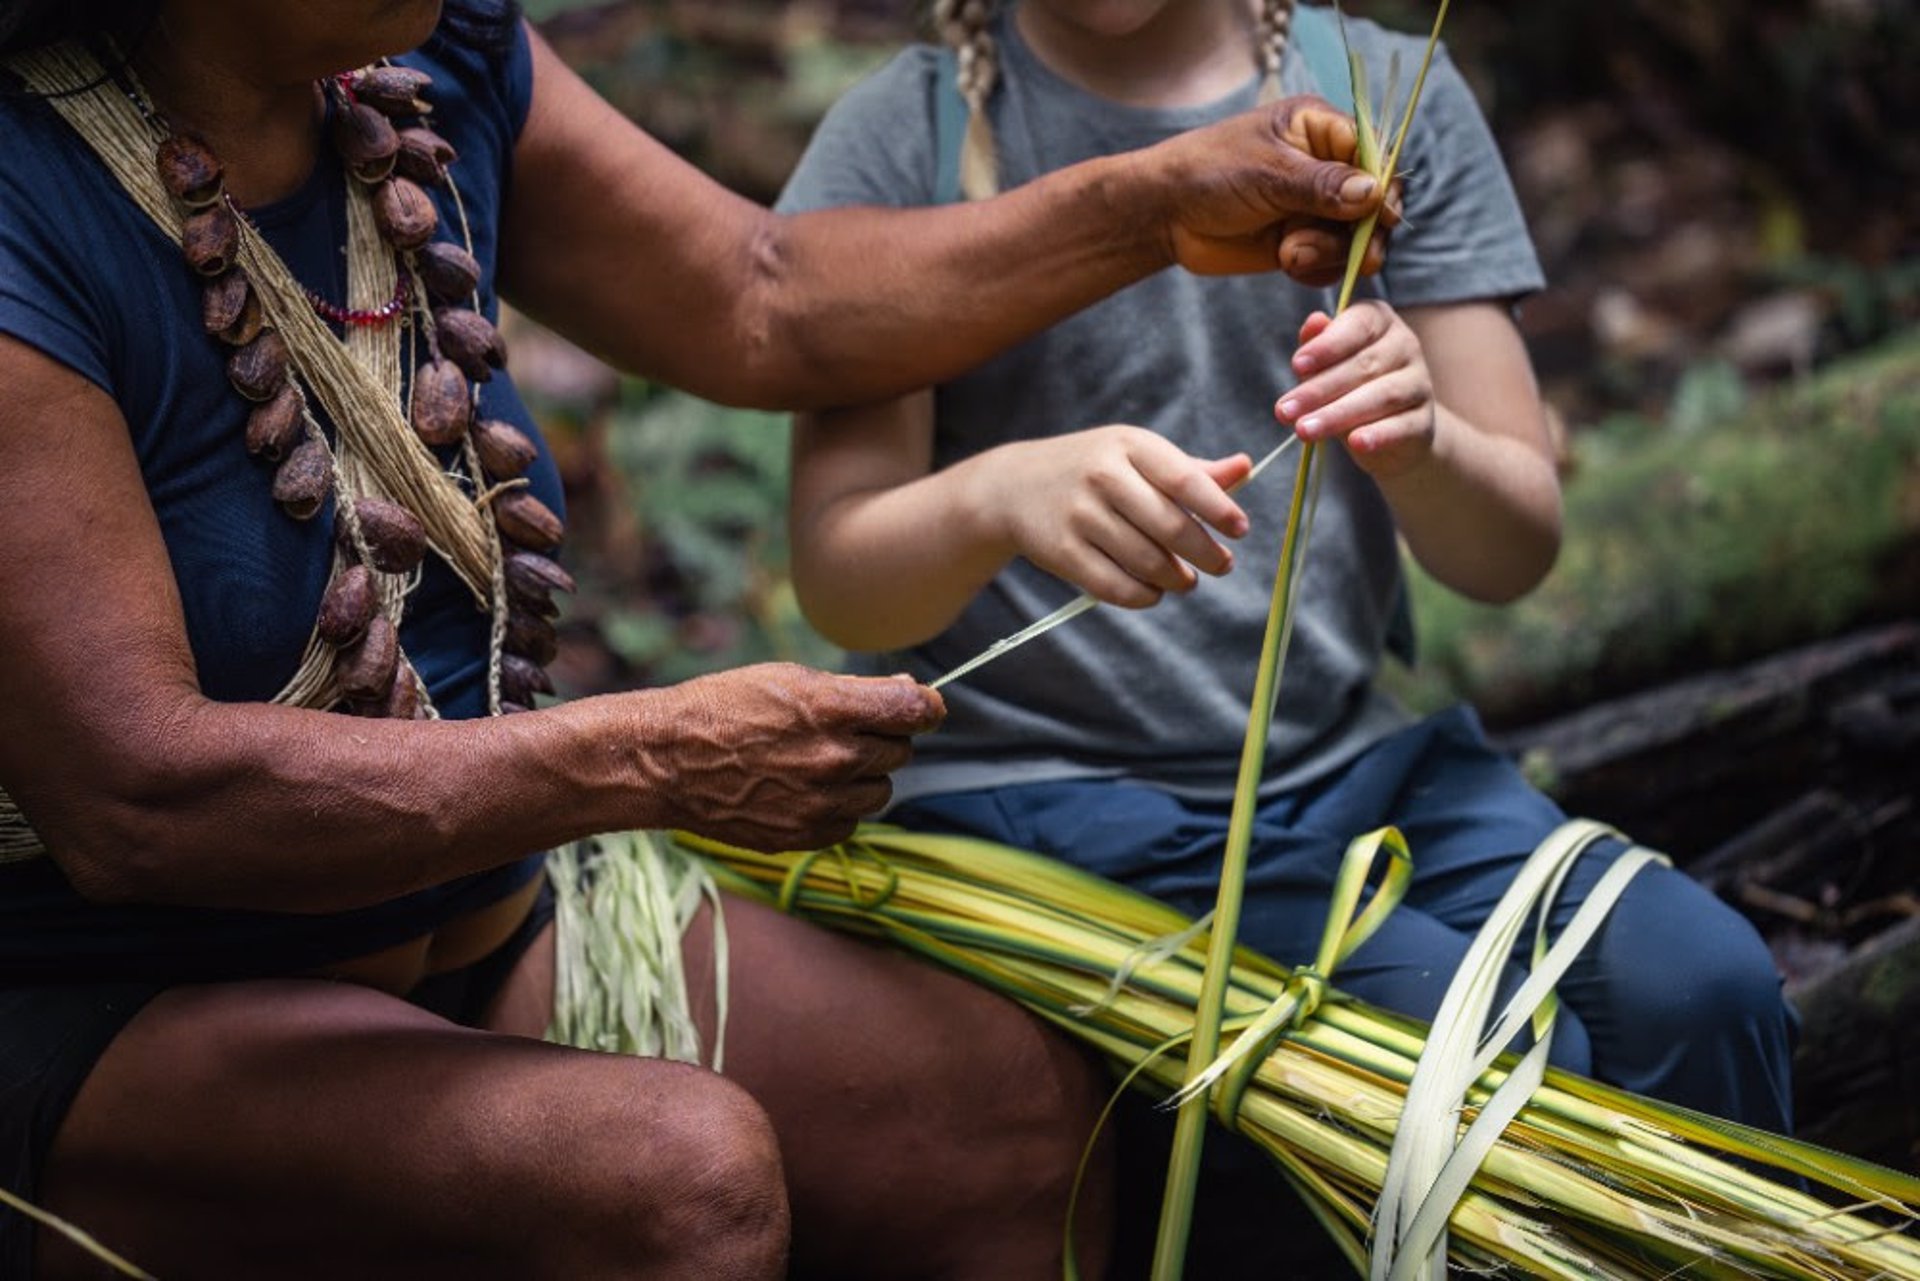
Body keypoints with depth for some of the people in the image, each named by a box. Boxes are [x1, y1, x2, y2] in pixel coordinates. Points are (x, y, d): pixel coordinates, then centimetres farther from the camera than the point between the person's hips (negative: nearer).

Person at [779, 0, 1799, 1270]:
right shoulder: (907, 136, -2)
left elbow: (1518, 547, 1)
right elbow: (835, 583, -10)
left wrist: (1422, 443, -23)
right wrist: (1000, 495, -33)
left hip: (1356, 753, 4)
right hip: (1035, 788, -3)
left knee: (1701, 988, -22)